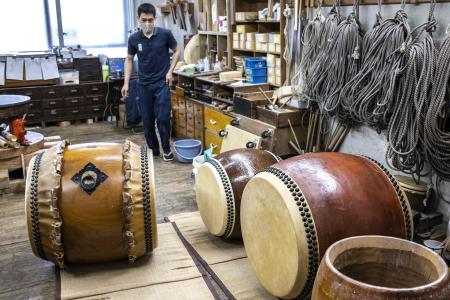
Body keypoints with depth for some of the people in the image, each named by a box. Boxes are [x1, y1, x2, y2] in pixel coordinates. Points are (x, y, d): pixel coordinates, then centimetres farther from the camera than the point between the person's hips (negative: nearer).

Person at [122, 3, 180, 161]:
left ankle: (166, 149, 11)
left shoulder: (165, 34, -9)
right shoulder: (134, 39, -3)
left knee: (163, 117, -8)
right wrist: (126, 83, 3)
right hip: (144, 84, 2)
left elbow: (177, 51, 5)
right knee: (147, 120, 6)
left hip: (162, 83, -2)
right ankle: (153, 150, 21)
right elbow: (129, 59, 10)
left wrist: (170, 71, -5)